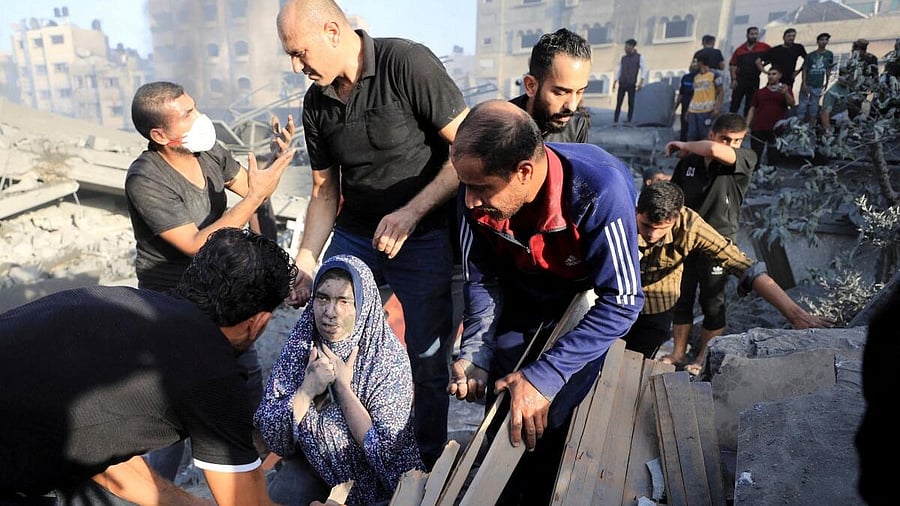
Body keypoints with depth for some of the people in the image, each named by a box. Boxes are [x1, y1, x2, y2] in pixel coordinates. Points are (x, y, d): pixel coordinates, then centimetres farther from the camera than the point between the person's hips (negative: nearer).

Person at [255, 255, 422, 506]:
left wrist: (343, 387, -24)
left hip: (372, 477, -1)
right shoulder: (300, 344, -11)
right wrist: (308, 390, -27)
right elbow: (270, 435, -11)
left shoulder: (389, 359, -20)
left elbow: (385, 451, -22)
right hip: (313, 464, 2)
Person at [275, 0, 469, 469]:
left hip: (424, 234, -5)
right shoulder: (316, 104, 3)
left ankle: (430, 459, 29)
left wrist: (410, 212, -23)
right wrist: (306, 261, 0)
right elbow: (325, 191, 9)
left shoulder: (407, 63, -16)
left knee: (427, 357, 2)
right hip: (354, 234, 6)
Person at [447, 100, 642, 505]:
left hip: (587, 299, -3)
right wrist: (475, 355, -25)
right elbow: (482, 279, -11)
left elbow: (621, 303, -32)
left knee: (550, 420, -7)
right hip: (521, 296, 3)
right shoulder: (478, 190, -25)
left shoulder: (600, 192, -38)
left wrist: (544, 377, -37)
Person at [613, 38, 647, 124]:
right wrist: (614, 83, 6)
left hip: (632, 84, -2)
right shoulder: (623, 58, 14)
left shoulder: (639, 57, 5)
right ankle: (615, 121, -5)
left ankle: (629, 121, -1)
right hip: (622, 84, 3)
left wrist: (641, 82, -13)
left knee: (631, 104, -3)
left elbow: (644, 70, 0)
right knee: (618, 103, -4)